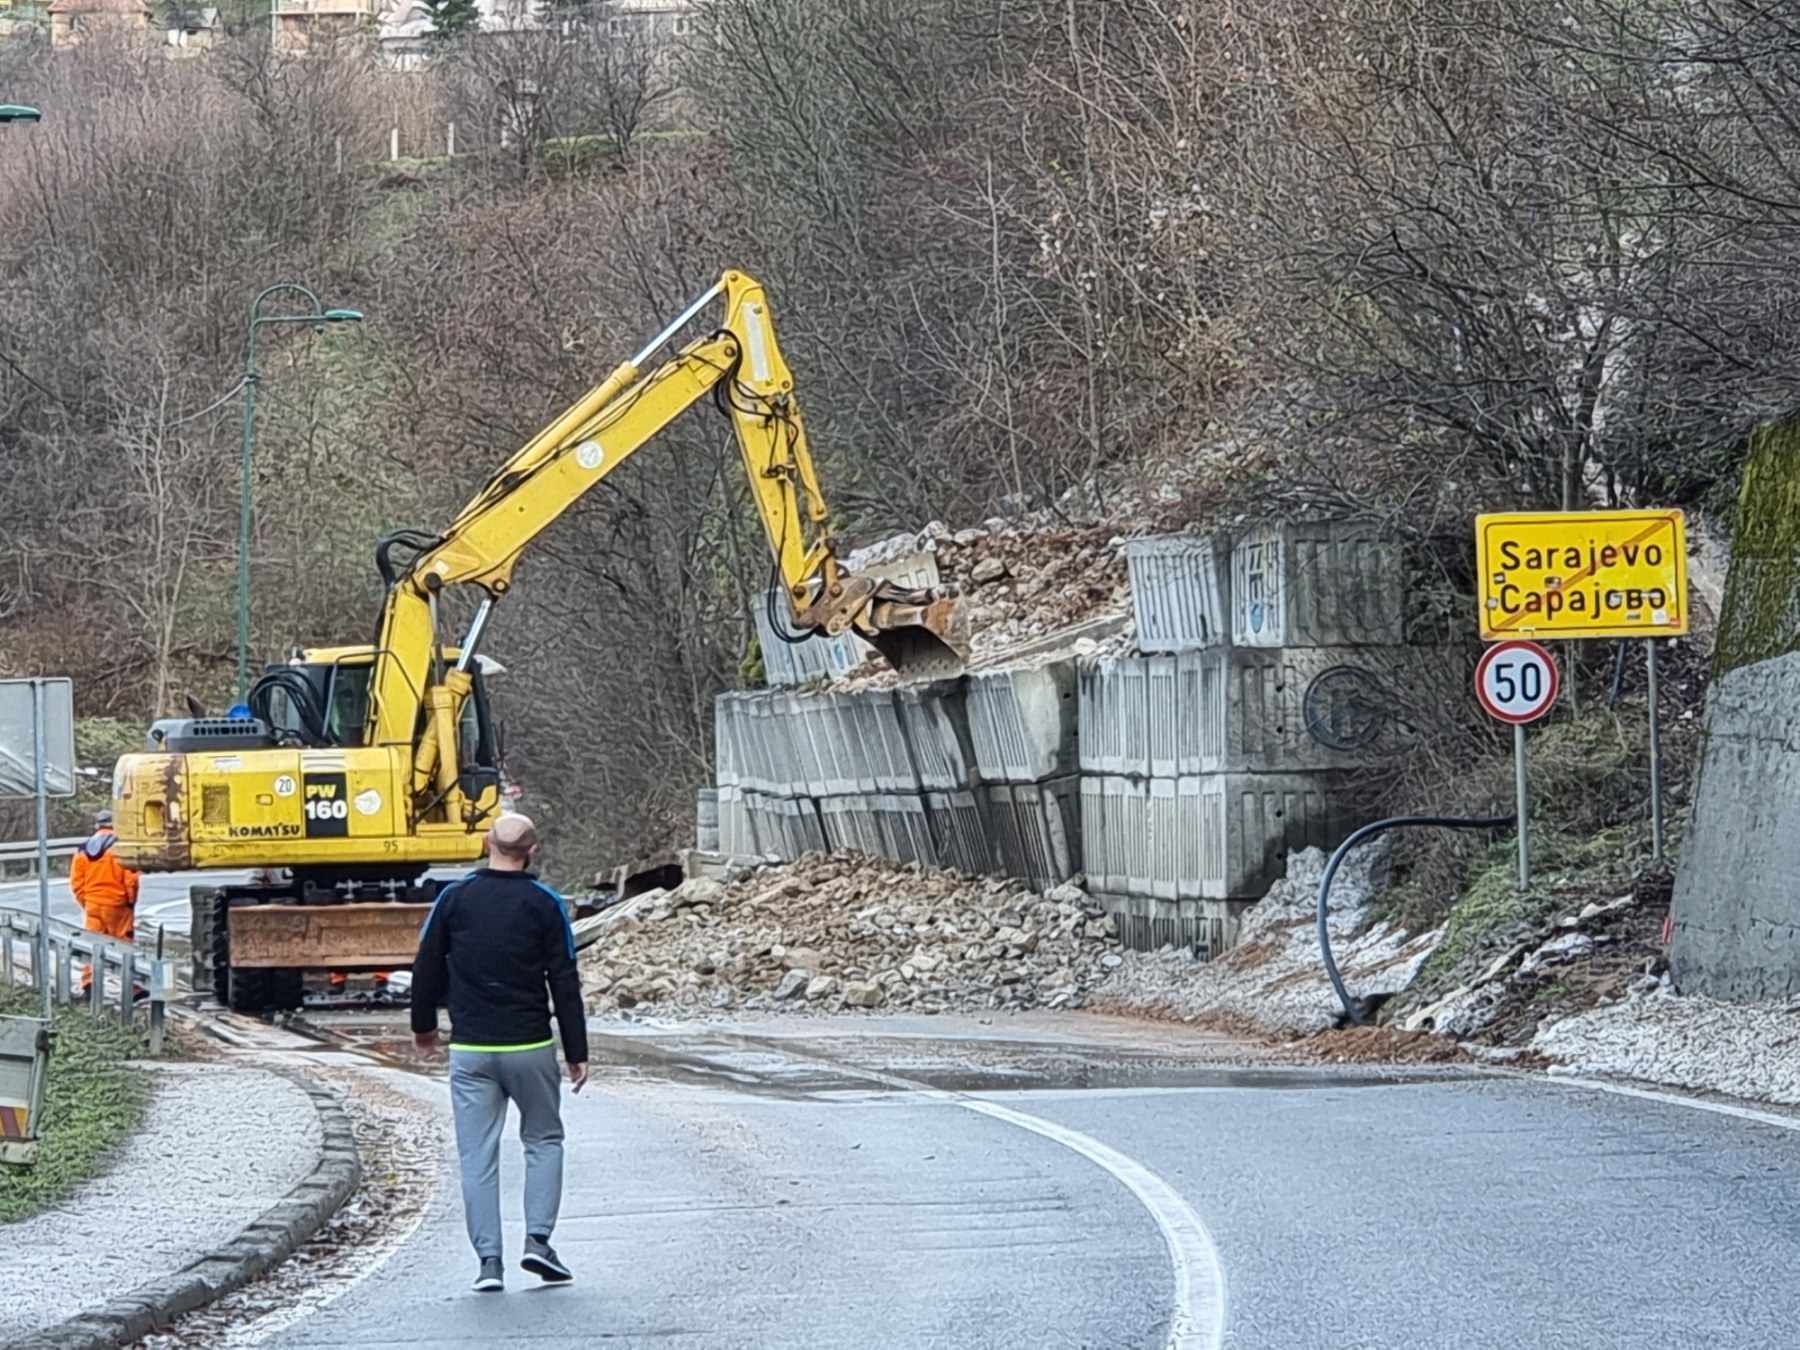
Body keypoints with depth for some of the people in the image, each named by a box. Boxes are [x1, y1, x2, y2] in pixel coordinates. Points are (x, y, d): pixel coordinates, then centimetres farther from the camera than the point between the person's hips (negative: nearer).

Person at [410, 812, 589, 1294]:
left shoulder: (453, 899, 0)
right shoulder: (545, 905, -4)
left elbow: (426, 969, 7)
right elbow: (565, 983, -4)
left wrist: (423, 1027, 23)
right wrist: (576, 1053, 3)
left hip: (470, 1050, 1)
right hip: (530, 1047, -1)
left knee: (477, 1156, 4)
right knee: (544, 1140, 16)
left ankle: (489, 1259, -2)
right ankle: (538, 1238, 1)